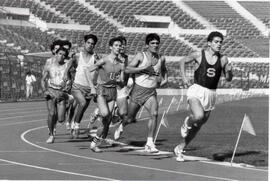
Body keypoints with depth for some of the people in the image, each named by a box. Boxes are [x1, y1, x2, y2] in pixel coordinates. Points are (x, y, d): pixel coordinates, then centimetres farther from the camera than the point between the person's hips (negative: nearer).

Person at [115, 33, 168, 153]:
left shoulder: (161, 58, 6)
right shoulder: (141, 56, -8)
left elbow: (163, 69, 29)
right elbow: (127, 69, -18)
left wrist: (165, 78, 11)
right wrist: (144, 68, -23)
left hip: (151, 92, 3)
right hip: (138, 90, -3)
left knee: (154, 114, -22)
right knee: (130, 118, 9)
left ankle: (150, 143, -20)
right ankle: (121, 126, 46)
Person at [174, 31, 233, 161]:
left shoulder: (223, 59, 5)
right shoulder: (198, 55, -2)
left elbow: (228, 79, 13)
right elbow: (182, 61, 14)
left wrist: (229, 71, -9)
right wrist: (184, 77, 2)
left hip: (211, 94, 4)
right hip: (196, 91, -4)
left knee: (198, 125, 9)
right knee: (198, 116, -32)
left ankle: (180, 149, 26)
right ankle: (187, 122, 5)